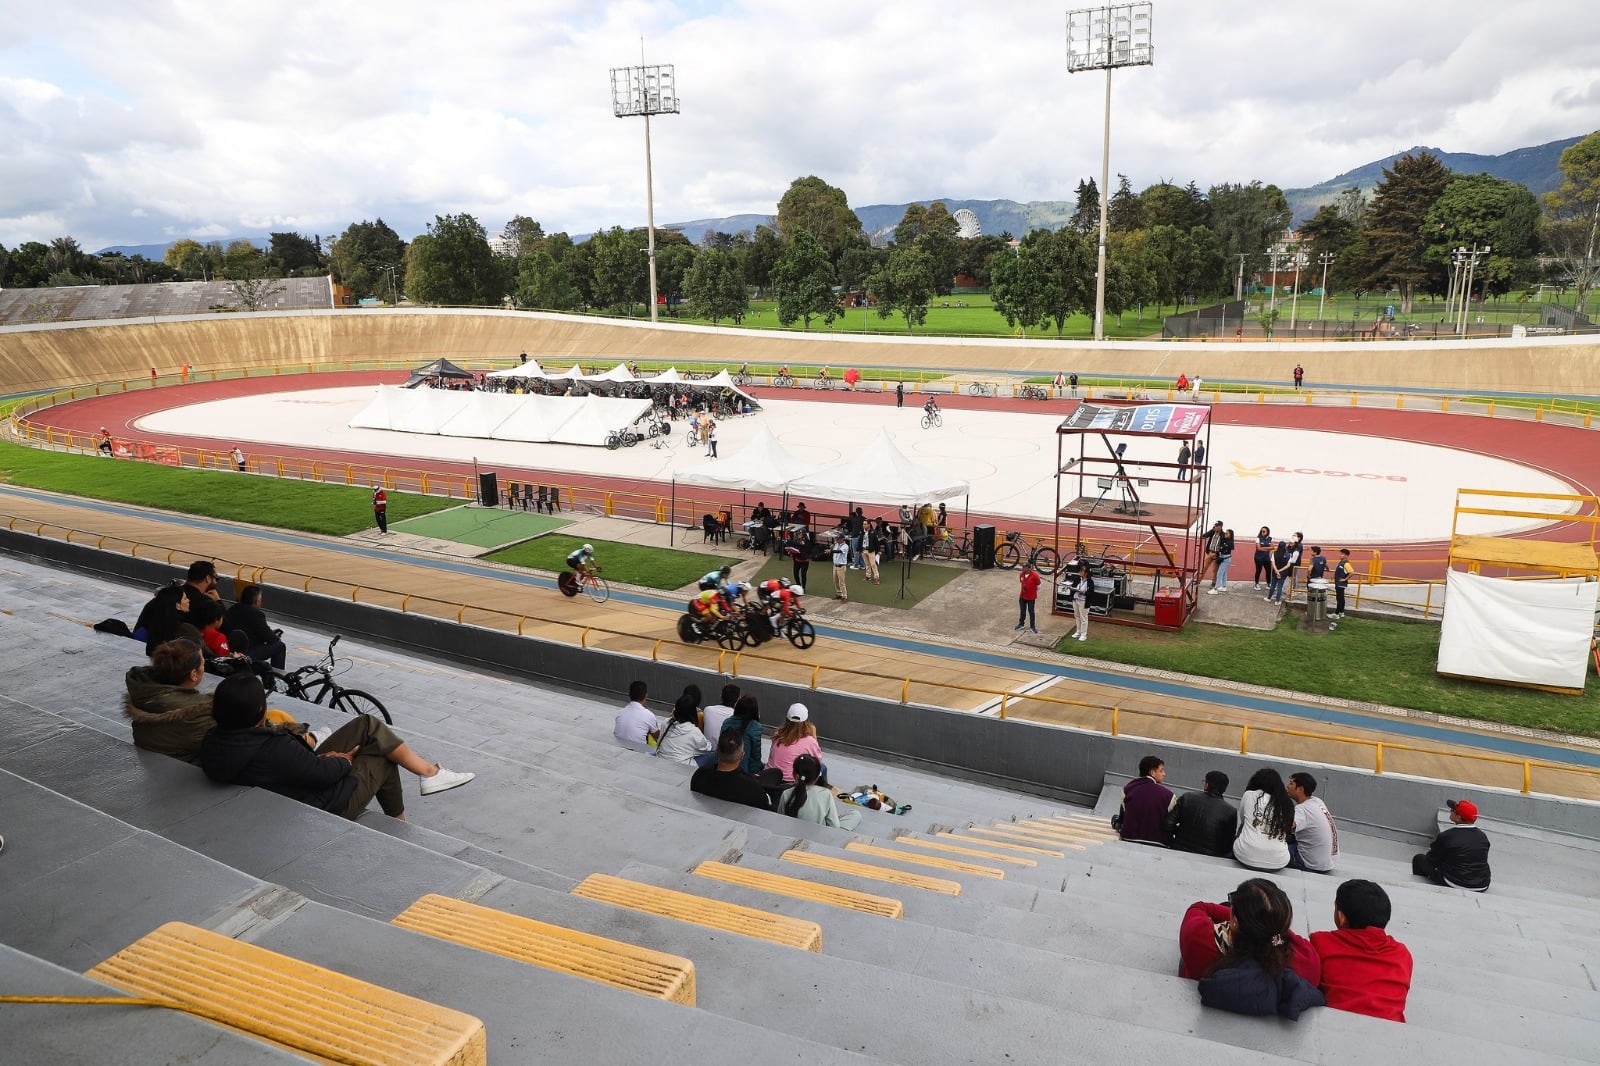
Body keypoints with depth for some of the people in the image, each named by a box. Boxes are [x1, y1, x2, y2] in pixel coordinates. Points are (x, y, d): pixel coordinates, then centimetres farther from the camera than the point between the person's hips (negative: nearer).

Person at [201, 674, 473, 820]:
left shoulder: (213, 744, -8)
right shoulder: (274, 749, -35)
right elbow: (324, 774, -24)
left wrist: (323, 758, -1)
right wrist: (344, 761, -3)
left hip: (304, 781, 8)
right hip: (328, 806, -8)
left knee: (368, 724, 6)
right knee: (382, 758, 12)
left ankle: (429, 771, 15)